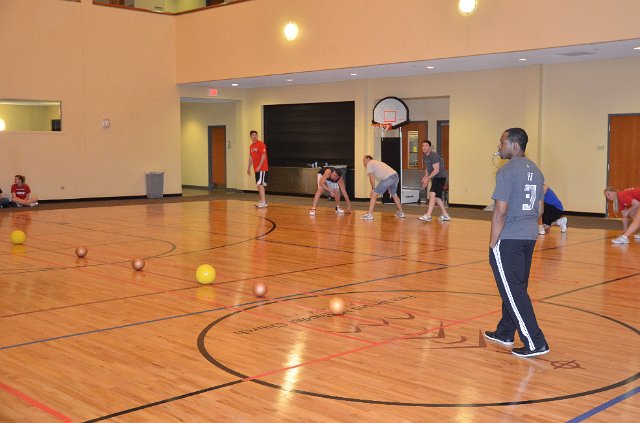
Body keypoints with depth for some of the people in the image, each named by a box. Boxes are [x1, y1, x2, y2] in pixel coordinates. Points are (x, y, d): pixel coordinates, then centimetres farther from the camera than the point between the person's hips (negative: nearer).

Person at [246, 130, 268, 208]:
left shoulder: (261, 144, -11)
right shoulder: (251, 146, 14)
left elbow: (263, 156, -17)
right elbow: (251, 157, 22)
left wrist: (259, 166, -23)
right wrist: (249, 167, 19)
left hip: (262, 168, -8)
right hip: (256, 169, 8)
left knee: (260, 184, -14)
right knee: (259, 185, 10)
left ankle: (263, 201, -15)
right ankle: (263, 201, 16)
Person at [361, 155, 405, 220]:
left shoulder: (369, 164, 11)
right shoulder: (377, 162, 36)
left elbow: (372, 177, -1)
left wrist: (373, 189, -2)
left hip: (387, 178, -9)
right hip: (395, 175, 9)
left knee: (374, 195, -3)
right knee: (394, 194, 31)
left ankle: (369, 214, -9)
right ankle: (400, 212, 40)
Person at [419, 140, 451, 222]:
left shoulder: (433, 156, -18)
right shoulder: (424, 156, 9)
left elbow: (436, 170, -23)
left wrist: (427, 178, -24)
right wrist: (425, 177, 4)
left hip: (440, 177, -10)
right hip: (434, 178, 10)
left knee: (432, 194, -22)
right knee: (436, 197, 14)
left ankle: (428, 216, -29)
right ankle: (445, 215, 26)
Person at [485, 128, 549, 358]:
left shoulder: (507, 171, -15)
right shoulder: (535, 170, 12)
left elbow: (500, 211, -18)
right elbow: (540, 209, 17)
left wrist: (493, 242, -12)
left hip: (508, 239, -9)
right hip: (529, 237, 9)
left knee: (512, 291, -3)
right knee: (516, 287, 17)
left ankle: (535, 343, -3)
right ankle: (505, 333, 29)